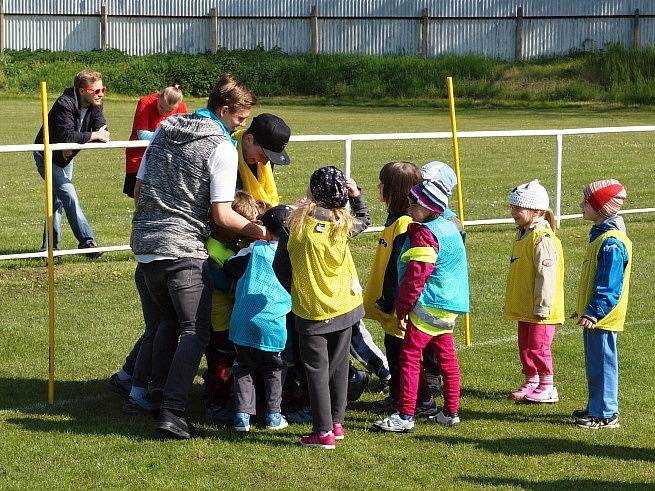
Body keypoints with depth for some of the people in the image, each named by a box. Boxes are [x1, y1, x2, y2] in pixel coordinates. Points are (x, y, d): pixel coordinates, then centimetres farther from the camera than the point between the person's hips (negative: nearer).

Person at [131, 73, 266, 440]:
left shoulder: (164, 132, 13)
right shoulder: (222, 148, -9)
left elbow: (138, 189, 18)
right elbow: (222, 216, -13)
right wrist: (259, 231, 0)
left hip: (145, 242, 7)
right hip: (184, 249, -7)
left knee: (169, 320, 25)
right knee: (195, 331, -5)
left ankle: (159, 394, 25)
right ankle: (172, 413, -16)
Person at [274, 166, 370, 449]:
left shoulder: (297, 223, -13)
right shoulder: (344, 224, -6)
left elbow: (279, 265, -4)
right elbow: (364, 220, 20)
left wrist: (294, 291, 10)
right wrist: (356, 196, 16)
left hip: (311, 311, -3)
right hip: (345, 307, 3)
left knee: (317, 370, 1)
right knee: (338, 367, 16)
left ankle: (323, 432, -1)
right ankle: (337, 422, 24)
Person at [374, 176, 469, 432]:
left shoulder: (425, 235, -19)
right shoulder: (448, 227, 11)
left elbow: (416, 277, -20)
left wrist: (403, 306, -12)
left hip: (427, 306, -10)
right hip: (447, 307, 10)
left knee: (410, 357, -7)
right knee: (446, 357, 14)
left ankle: (405, 416, -9)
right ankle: (451, 411, 20)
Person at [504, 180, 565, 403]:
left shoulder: (543, 238, -20)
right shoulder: (523, 235, 12)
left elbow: (546, 275, -22)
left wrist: (542, 307, -22)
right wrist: (515, 304, 22)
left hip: (540, 310, -9)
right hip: (524, 308, 10)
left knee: (538, 347, -3)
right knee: (525, 345, 15)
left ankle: (547, 387, 6)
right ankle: (531, 381, 27)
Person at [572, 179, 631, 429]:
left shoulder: (612, 243, -21)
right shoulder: (600, 235, 12)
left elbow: (609, 286, -24)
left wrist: (594, 313, -27)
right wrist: (584, 309, 25)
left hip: (603, 318, -10)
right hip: (593, 315, 10)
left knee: (602, 363, -4)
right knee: (594, 364, 17)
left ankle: (605, 414, 2)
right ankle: (597, 407, 27)